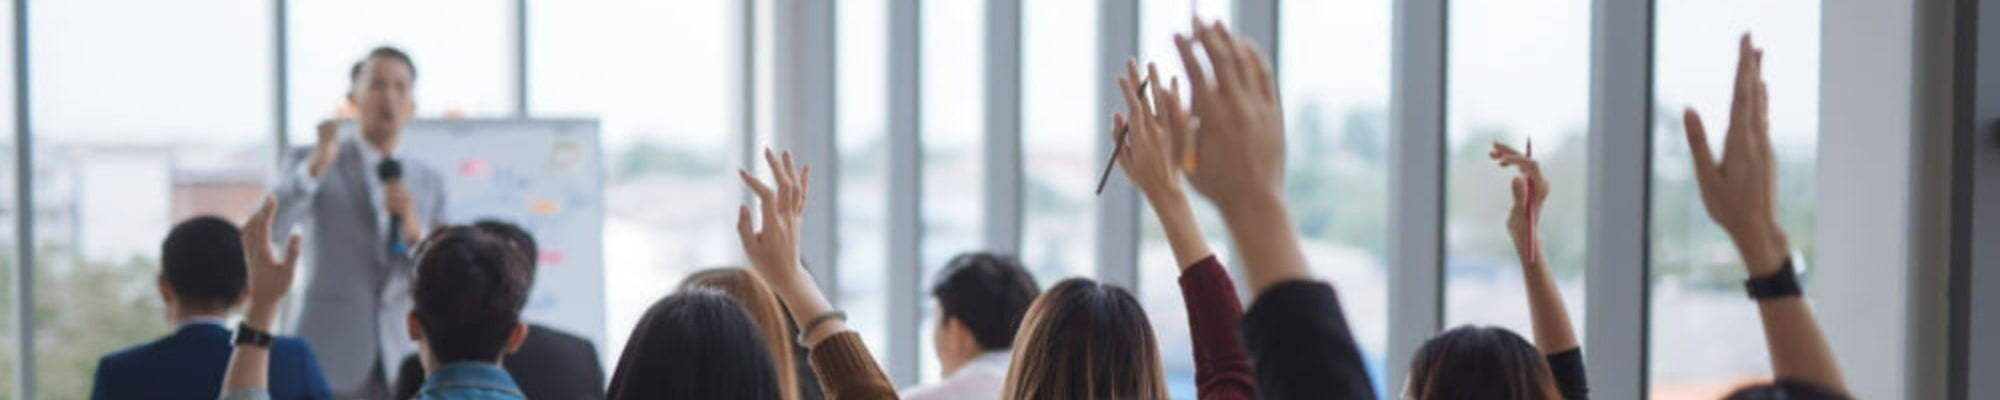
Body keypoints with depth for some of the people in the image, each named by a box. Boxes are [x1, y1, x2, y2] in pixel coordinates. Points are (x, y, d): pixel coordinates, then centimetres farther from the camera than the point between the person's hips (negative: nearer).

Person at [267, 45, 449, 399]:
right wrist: (317, 164, -27)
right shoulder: (312, 164, 5)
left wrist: (415, 230, -8)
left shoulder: (429, 183, 15)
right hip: (331, 357, -3)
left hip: (399, 362, 3)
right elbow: (267, 230, -13)